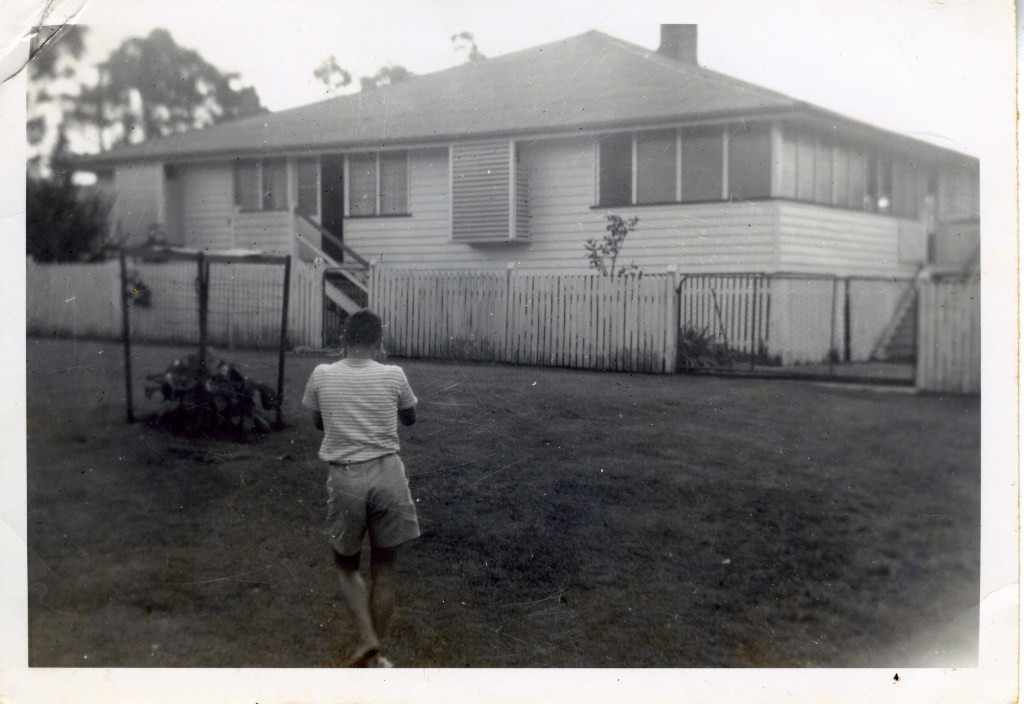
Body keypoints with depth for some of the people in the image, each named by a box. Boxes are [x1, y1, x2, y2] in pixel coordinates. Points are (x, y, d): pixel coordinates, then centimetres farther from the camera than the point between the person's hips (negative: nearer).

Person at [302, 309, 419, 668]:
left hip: (344, 479, 0)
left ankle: (367, 638, -1)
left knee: (346, 565, 19)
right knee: (383, 567, 13)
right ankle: (374, 656, 17)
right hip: (387, 475, 0)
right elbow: (410, 418, 18)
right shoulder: (393, 375, -2)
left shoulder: (322, 376, 0)